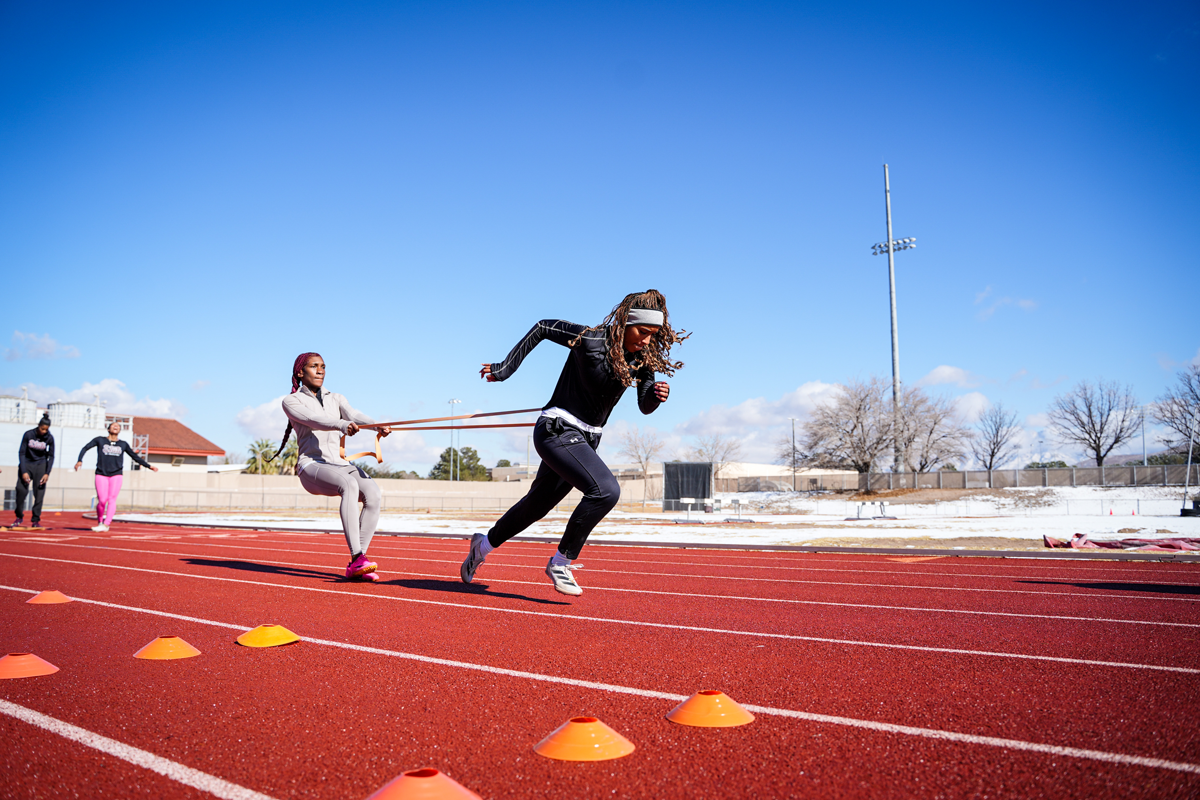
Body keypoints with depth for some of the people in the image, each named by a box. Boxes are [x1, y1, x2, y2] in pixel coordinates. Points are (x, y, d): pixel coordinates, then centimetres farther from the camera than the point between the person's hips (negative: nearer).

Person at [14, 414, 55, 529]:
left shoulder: (49, 437, -10)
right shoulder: (28, 434, -14)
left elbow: (51, 456, -2)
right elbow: (21, 453, -10)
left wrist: (47, 473, -10)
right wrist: (23, 472, -17)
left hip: (41, 464, 1)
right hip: (27, 463, -1)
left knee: (39, 492, -7)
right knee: (21, 489, -12)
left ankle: (35, 520, -2)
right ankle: (19, 518, 3)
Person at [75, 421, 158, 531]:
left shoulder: (123, 444, 11)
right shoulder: (100, 440, 7)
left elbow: (135, 456, 17)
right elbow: (85, 448, 8)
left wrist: (149, 466, 12)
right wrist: (79, 460, -8)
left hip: (116, 475, 1)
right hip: (101, 475, -1)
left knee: (112, 499, -11)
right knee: (102, 500, -8)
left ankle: (106, 525, -12)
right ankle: (100, 522, 14)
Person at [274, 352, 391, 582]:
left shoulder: (336, 399, 21)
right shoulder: (291, 401, 8)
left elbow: (354, 415, -1)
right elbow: (314, 420, -15)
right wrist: (343, 426, -36)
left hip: (340, 465, 5)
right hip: (312, 466, -4)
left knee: (373, 492, -25)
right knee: (350, 485, -36)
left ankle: (355, 567, -24)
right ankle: (357, 557, -43)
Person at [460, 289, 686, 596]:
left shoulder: (642, 358, -2)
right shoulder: (590, 340, -19)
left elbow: (645, 406, 4)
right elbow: (543, 327, -6)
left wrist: (656, 394, -19)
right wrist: (505, 369, -5)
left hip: (586, 440, 7)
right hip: (557, 430, -7)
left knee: (537, 504, 20)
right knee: (605, 490, -26)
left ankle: (484, 544, 43)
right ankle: (560, 562, -10)